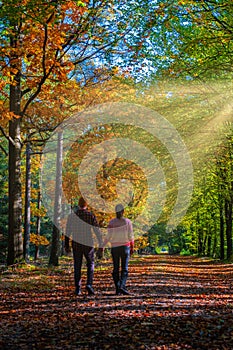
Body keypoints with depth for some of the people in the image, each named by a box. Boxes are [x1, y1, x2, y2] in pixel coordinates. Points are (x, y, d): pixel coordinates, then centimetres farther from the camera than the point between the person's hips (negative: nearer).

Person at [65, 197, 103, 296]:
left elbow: (67, 232, 2)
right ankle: (89, 284, 0)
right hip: (88, 244, -1)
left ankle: (78, 289, 12)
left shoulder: (71, 216, -2)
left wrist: (66, 245, 13)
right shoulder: (91, 216, -6)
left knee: (77, 267, 13)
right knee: (90, 264, 17)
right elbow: (98, 232, -8)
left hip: (76, 245, 1)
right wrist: (100, 247, -3)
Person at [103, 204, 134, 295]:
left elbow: (108, 236, -7)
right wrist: (132, 248, 7)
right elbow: (130, 236, -3)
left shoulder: (111, 222, -3)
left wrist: (102, 246, 2)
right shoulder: (127, 222, -4)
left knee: (116, 268, 8)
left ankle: (117, 289, 5)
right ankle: (122, 286, -17)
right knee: (124, 268, 0)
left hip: (115, 247, 1)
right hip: (125, 246, -1)